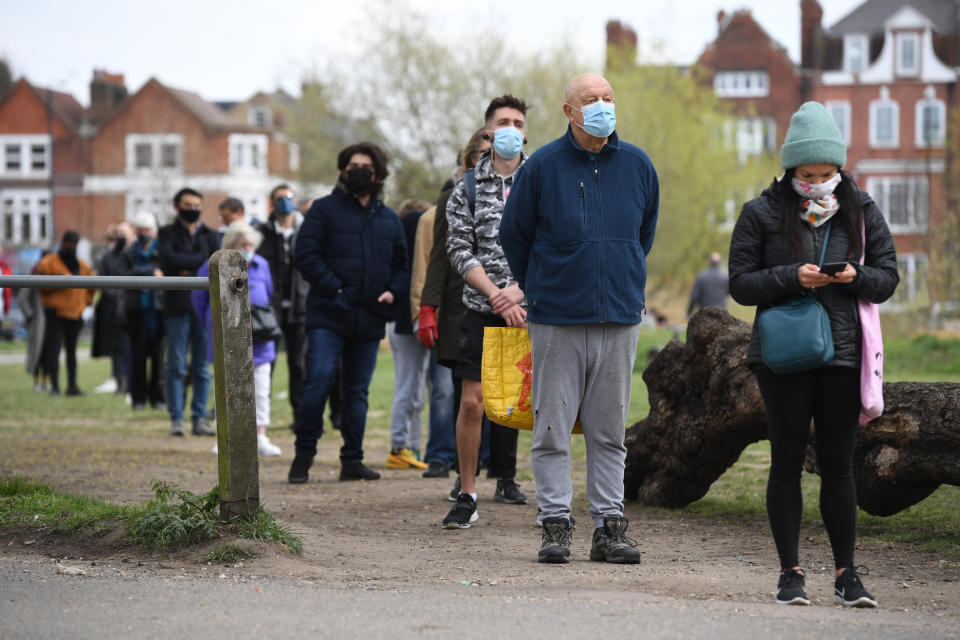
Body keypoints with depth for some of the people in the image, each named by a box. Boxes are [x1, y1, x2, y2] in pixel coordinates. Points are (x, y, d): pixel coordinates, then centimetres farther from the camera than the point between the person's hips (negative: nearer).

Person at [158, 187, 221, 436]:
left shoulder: (211, 236, 16)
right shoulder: (167, 233, 8)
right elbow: (169, 260, -11)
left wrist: (191, 271, -9)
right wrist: (203, 260, -8)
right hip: (177, 306, -2)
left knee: (202, 367, 2)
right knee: (176, 366, -4)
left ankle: (200, 418, 6)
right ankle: (176, 418, -2)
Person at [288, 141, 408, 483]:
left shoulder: (388, 219, 17)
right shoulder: (324, 209, 3)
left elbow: (401, 264, 22)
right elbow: (305, 255, -5)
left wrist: (392, 291, 2)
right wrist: (334, 288, -14)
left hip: (370, 319, 5)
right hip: (328, 315, -5)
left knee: (358, 391, 8)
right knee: (319, 380, -16)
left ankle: (352, 460, 14)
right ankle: (303, 455, -5)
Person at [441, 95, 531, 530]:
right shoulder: (467, 189, 7)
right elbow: (460, 251, 0)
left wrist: (520, 289, -13)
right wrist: (496, 295, -12)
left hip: (534, 308, 0)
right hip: (483, 311, 0)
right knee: (472, 401, -6)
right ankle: (467, 496, 3)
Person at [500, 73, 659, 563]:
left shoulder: (637, 165, 5)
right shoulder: (542, 167, -3)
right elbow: (513, 235, 8)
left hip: (619, 319, 2)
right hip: (557, 320, -2)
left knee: (609, 430, 6)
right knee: (553, 428, 0)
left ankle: (609, 527, 11)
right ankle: (555, 524, 6)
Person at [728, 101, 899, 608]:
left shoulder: (862, 213, 8)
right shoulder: (761, 214, 1)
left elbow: (888, 277, 9)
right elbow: (740, 283, -2)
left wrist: (855, 277, -12)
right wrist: (792, 277, -17)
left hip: (843, 355, 2)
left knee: (838, 465, 4)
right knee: (787, 463, 3)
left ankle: (846, 573, 12)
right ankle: (790, 572, 10)